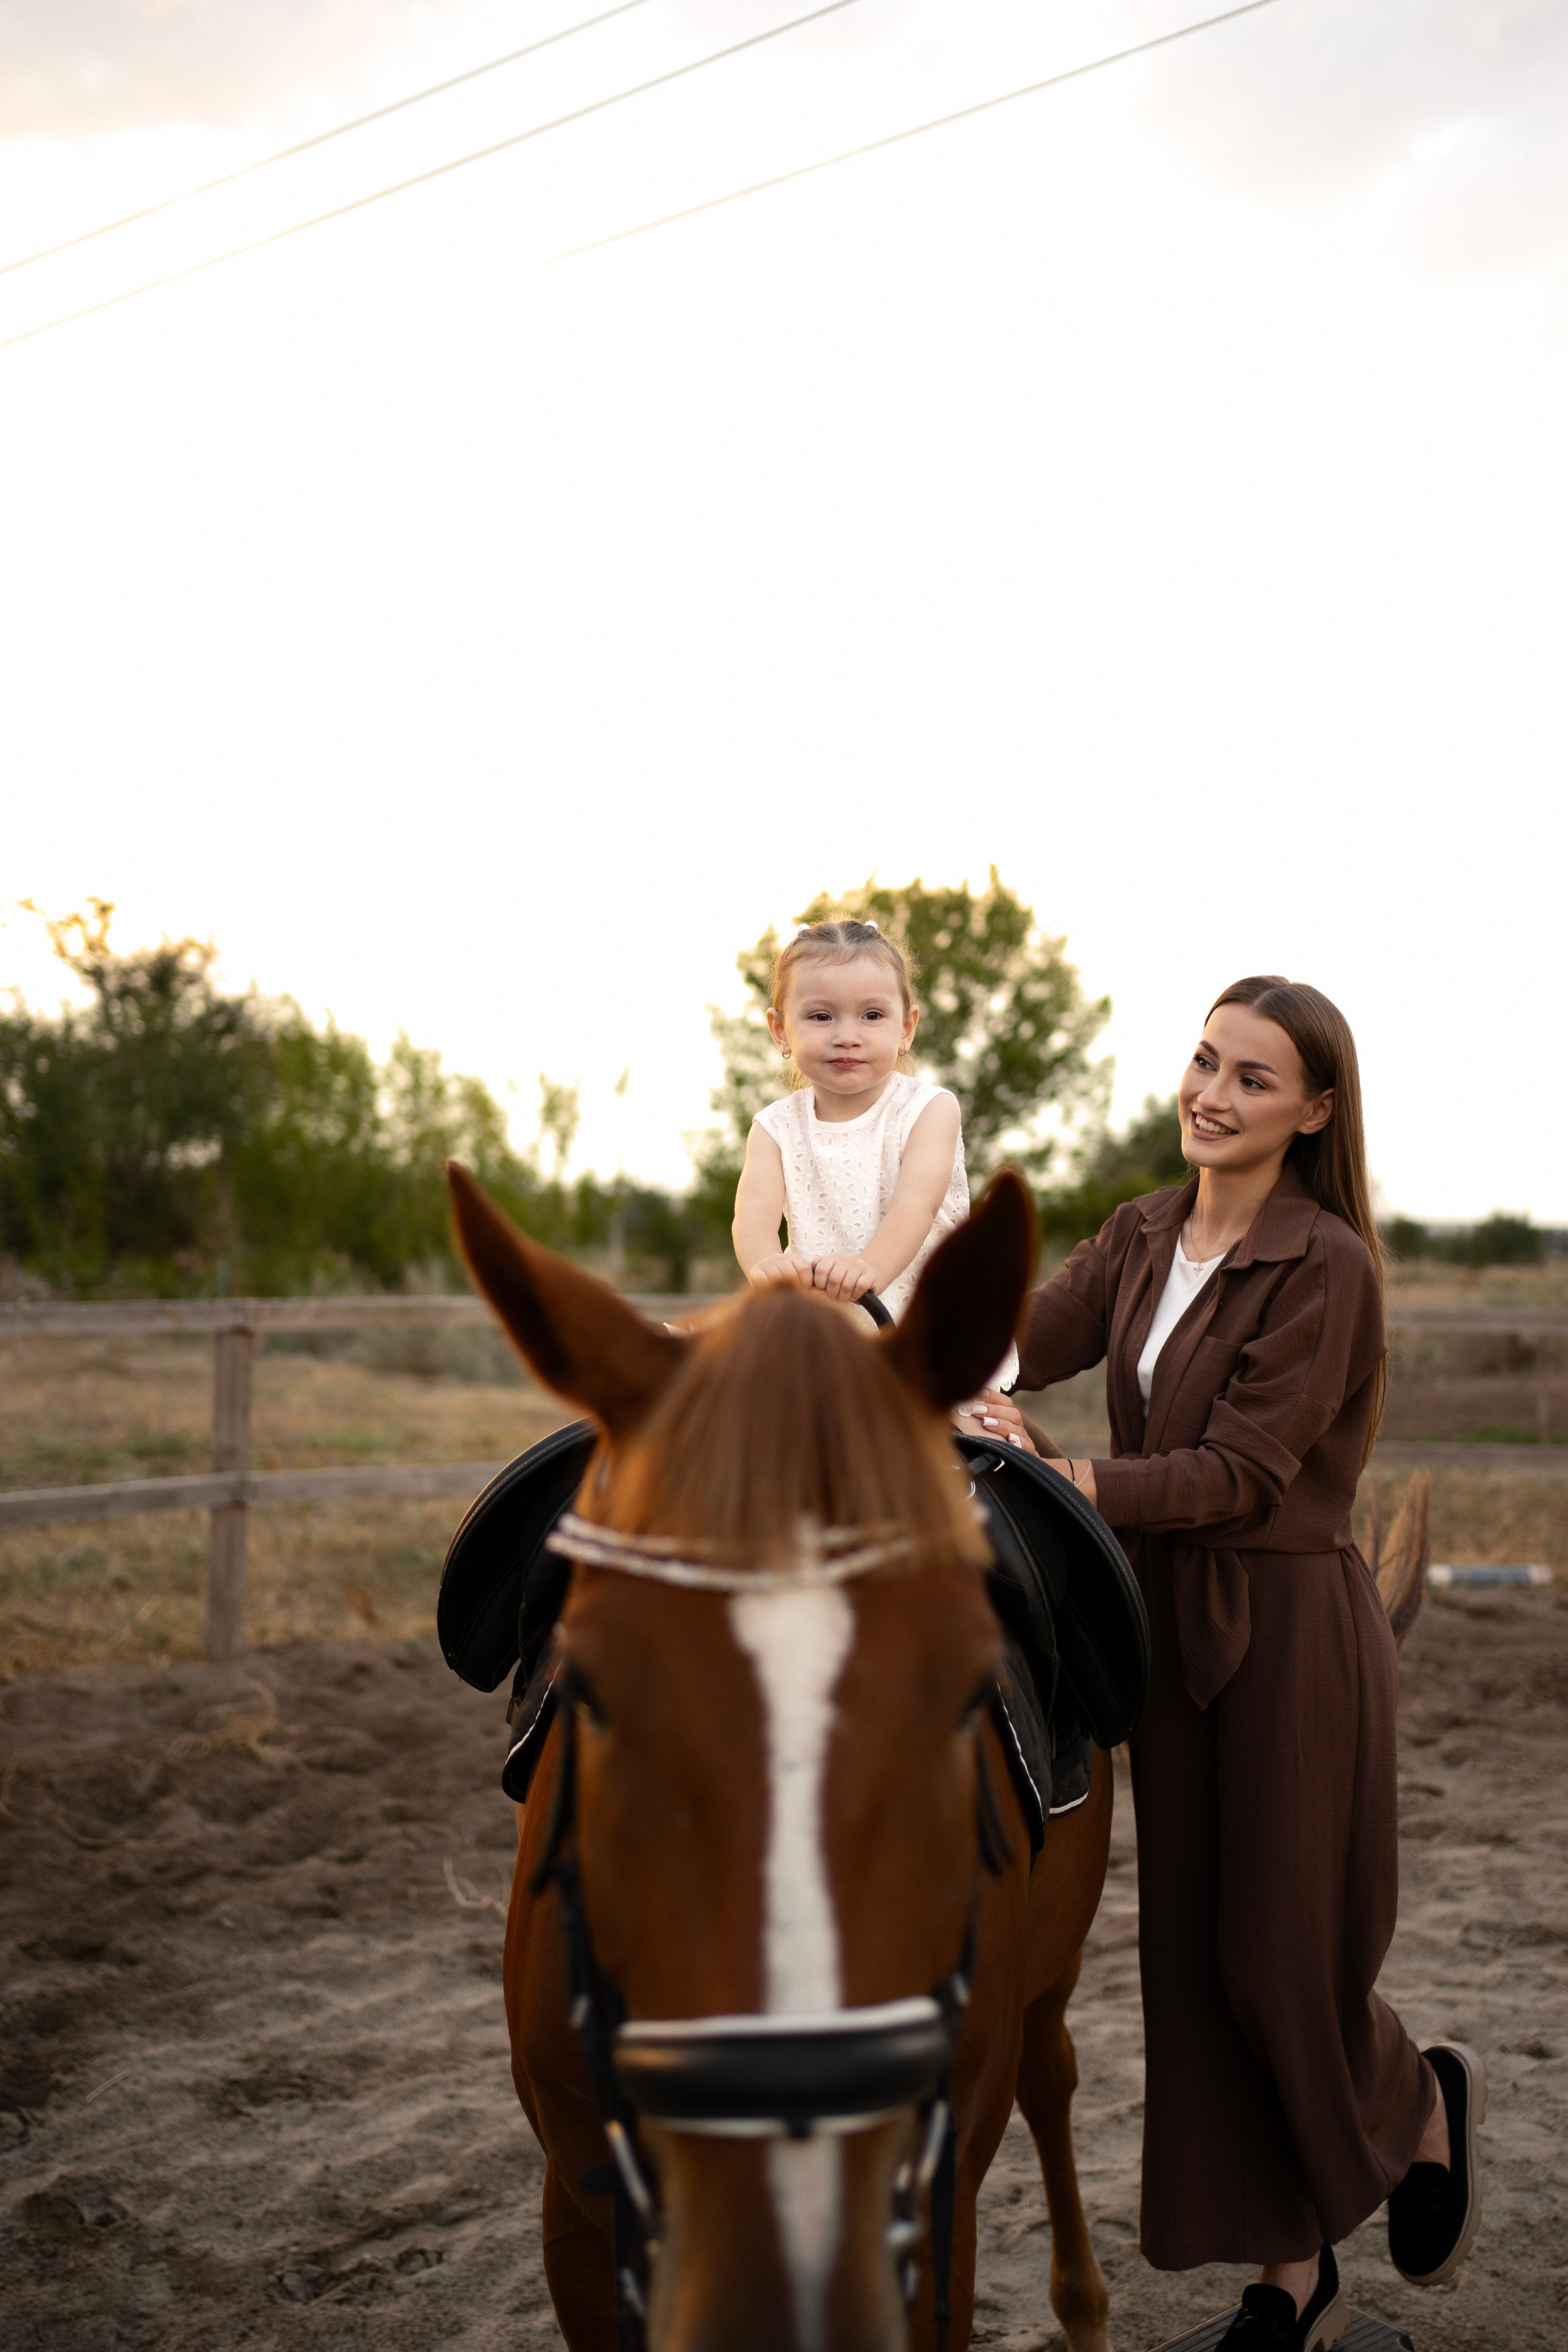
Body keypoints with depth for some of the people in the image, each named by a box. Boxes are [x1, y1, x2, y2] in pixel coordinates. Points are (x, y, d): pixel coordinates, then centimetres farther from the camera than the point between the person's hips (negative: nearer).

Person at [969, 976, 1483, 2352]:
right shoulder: (1147, 1237, 6)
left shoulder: (1325, 1268, -16)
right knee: (1193, 1953, 10)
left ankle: (1427, 2111, 38)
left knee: (1283, 1955, 4)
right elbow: (1024, 1342, -2)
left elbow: (1242, 1472, -21)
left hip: (1290, 1631, -7)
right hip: (1169, 1623, 7)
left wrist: (1065, 1481, -32)